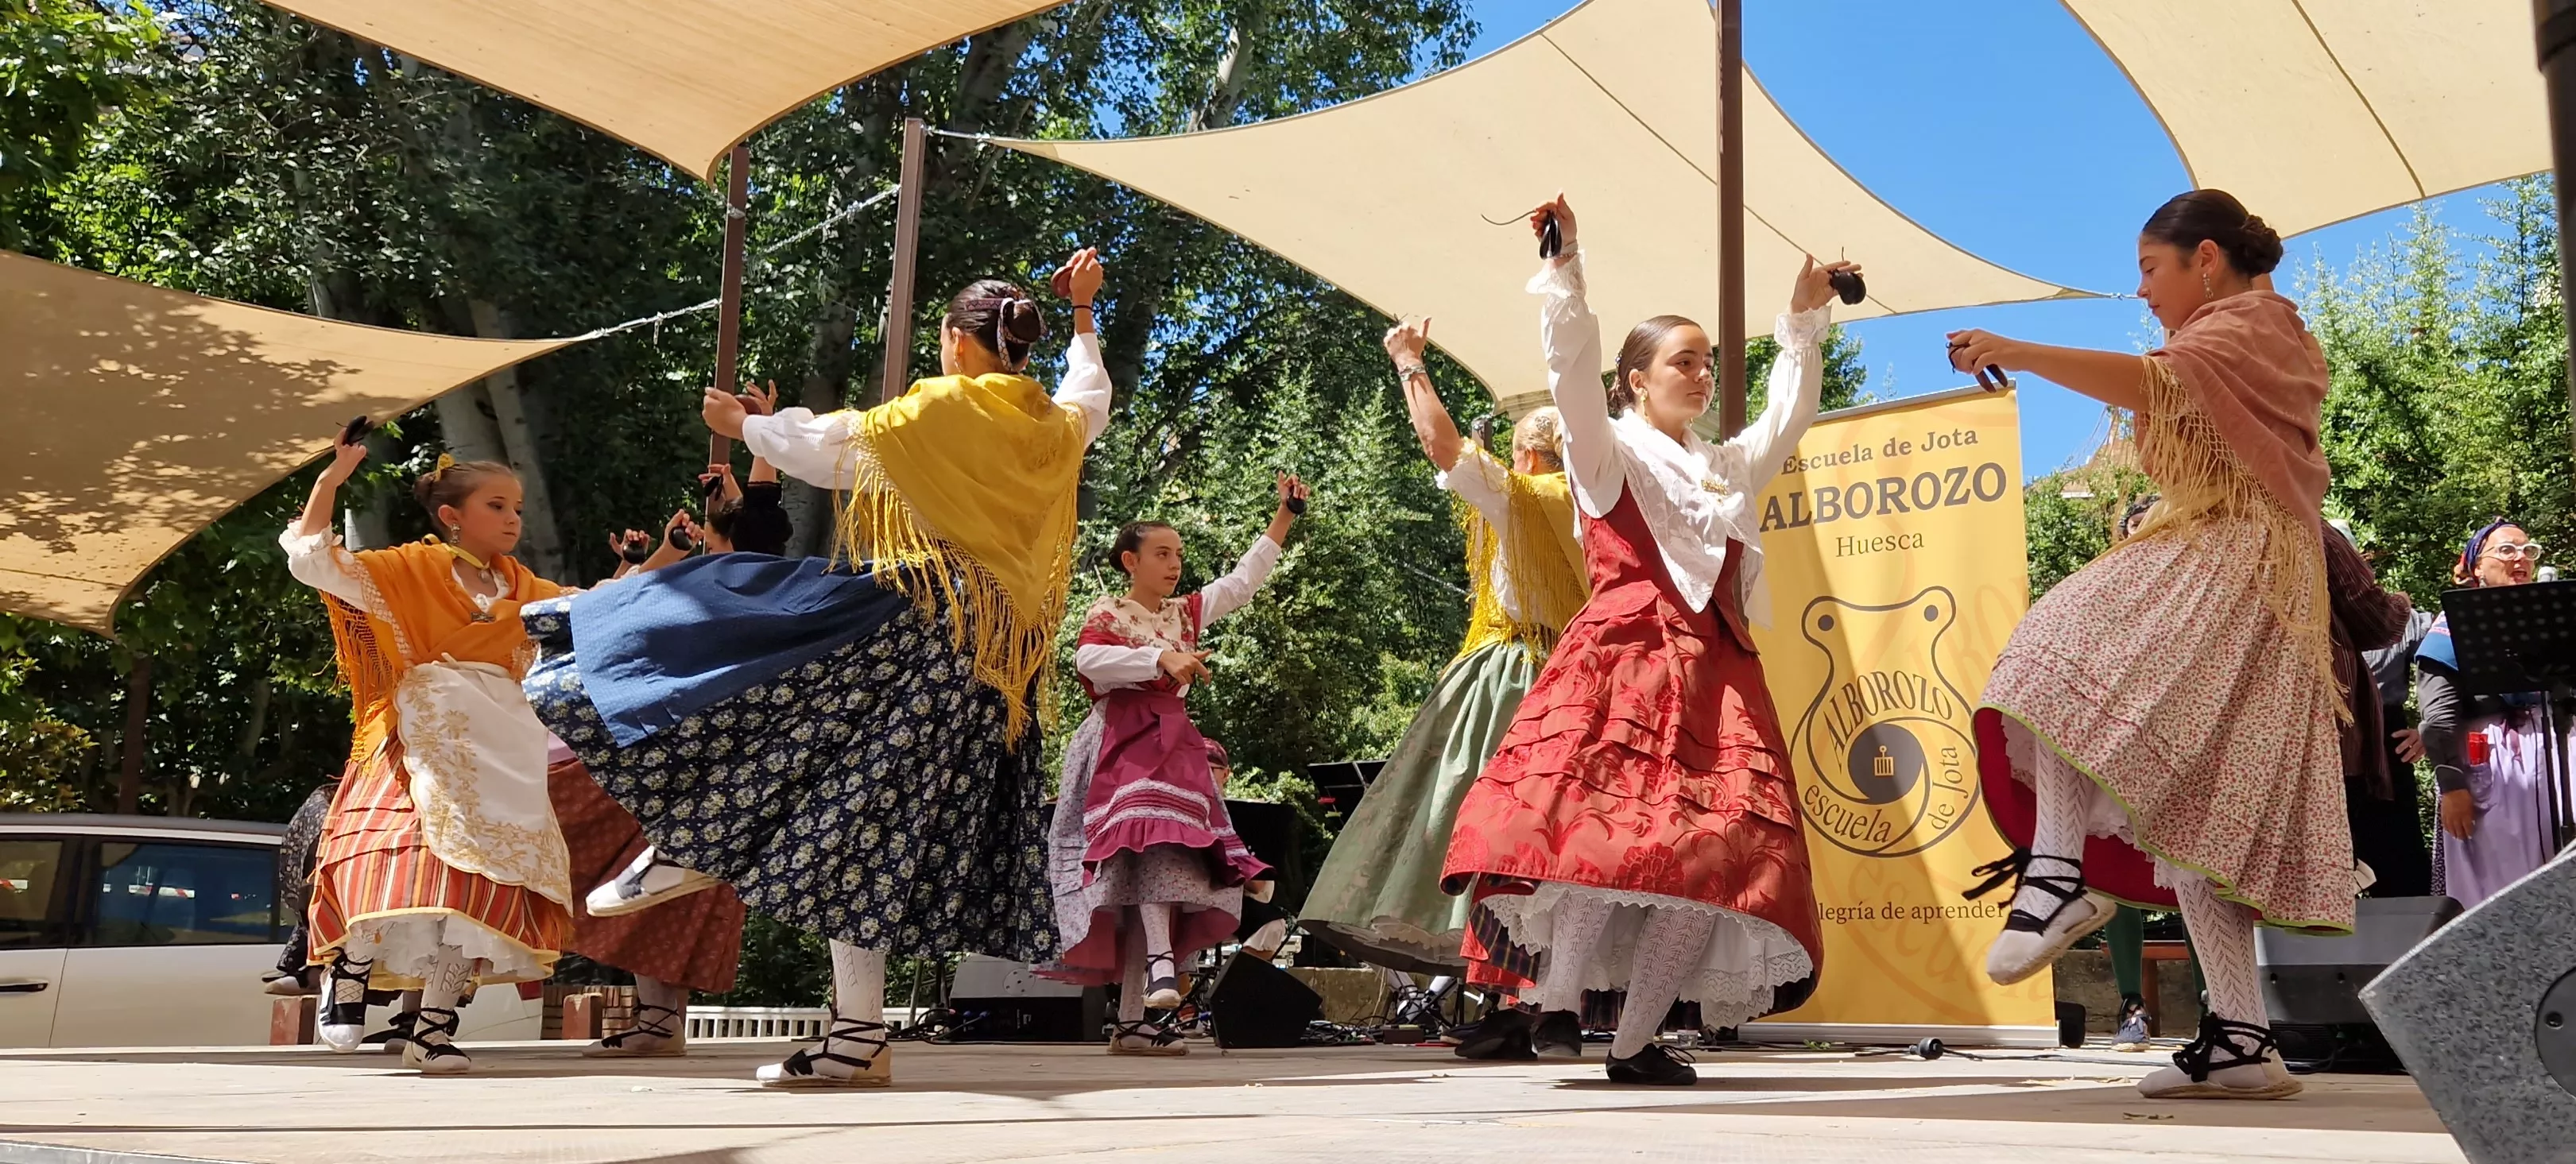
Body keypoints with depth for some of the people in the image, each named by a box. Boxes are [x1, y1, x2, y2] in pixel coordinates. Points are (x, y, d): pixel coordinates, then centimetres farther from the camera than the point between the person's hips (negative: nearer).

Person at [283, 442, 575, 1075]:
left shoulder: (522, 589, 19)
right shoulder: (411, 569, 4)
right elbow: (312, 561, -4)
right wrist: (332, 478, -9)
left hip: (498, 755, 5)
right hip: (425, 742, -5)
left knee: (477, 879, -3)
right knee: (411, 856, -25)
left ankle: (433, 1027, 6)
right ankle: (351, 970, 0)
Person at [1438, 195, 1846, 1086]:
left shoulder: (1728, 467, 25)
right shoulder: (1610, 452, 7)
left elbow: (1788, 416, 37)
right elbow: (1572, 367, -7)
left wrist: (1805, 321, 35)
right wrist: (1565, 265, -15)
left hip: (1716, 674, 6)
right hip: (1624, 657, -5)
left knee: (1720, 848, -9)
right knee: (1599, 827, -23)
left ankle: (1638, 1040, -6)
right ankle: (1551, 1006, -14)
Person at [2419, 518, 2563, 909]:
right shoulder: (2457, 623, 1)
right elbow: (2438, 714, -8)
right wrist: (2451, 783, -16)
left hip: (2549, 759, 5)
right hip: (2486, 764, -5)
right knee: (2486, 888, -3)